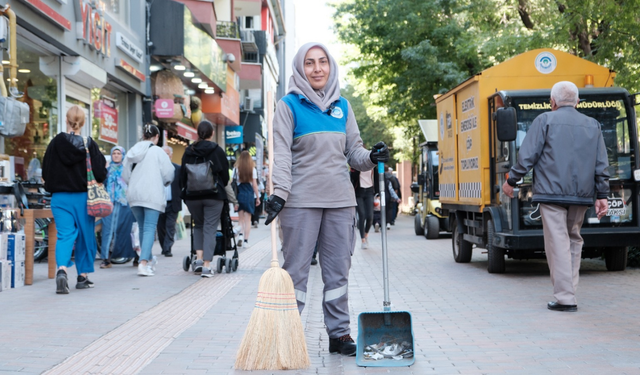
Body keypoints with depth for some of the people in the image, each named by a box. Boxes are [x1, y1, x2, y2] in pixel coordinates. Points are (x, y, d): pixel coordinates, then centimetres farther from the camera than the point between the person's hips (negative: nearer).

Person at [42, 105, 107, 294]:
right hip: (83, 197, -1)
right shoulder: (90, 145, -7)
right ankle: (83, 276, 18)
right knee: (85, 236, 12)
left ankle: (62, 270, -26)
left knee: (65, 234, -1)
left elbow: (45, 172, 1)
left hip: (60, 197, 1)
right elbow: (100, 172, -8)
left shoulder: (55, 143, -3)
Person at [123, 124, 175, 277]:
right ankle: (144, 262, -19)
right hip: (152, 195, -5)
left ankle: (149, 259, 31)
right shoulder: (157, 151, -7)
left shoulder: (132, 151, 8)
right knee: (149, 228, -7)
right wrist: (162, 183, 14)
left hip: (134, 195, 5)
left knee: (142, 228, 18)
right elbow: (169, 173, -7)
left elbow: (125, 175, 12)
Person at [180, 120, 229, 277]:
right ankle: (207, 266, -7)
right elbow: (225, 174, 3)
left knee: (198, 225, 20)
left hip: (192, 196, 3)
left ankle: (199, 258, 6)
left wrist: (185, 193, 18)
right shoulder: (217, 151, -3)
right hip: (214, 196, -3)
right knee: (210, 229, 0)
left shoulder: (188, 151, 4)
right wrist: (221, 188, 22)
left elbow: (182, 175, 8)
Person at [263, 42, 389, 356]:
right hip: (301, 201, -4)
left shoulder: (342, 106, 13)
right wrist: (279, 192, -18)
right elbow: (281, 153, -7)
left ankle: (339, 333, 17)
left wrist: (372, 158, -6)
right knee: (296, 270, 0)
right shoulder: (289, 105, 0)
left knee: (338, 270, 9)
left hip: (340, 200, 4)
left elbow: (353, 150, 15)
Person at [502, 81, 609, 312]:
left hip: (552, 192, -4)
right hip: (581, 195, 5)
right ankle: (569, 290, 18)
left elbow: (527, 155, -4)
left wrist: (511, 181, 6)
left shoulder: (545, 120, 0)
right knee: (574, 241, 17)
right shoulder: (592, 125, 14)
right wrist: (602, 195, 12)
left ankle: (565, 298, -8)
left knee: (558, 243, -5)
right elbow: (602, 165, 10)